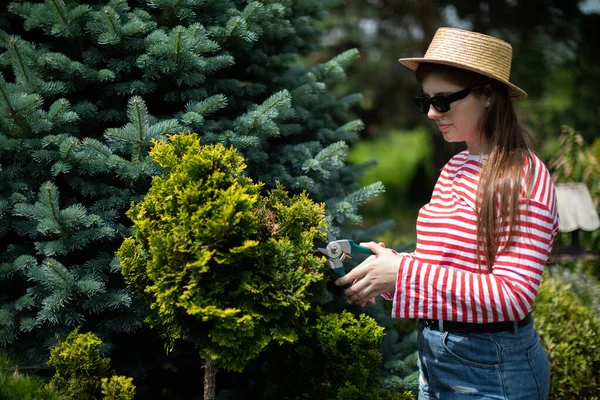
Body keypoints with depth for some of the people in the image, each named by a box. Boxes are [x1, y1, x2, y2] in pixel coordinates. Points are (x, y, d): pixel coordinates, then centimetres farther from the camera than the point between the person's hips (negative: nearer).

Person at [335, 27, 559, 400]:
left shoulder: (525, 177, -17)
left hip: (492, 370, -7)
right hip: (434, 356, 7)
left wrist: (403, 271, -26)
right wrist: (387, 263, -6)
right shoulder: (454, 168, 7)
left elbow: (514, 296, -23)